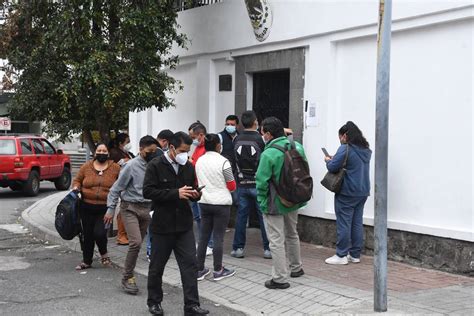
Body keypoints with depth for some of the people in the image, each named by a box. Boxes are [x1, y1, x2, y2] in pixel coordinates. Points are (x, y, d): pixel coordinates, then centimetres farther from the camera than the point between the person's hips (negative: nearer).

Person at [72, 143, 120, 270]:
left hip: (105, 208, -2)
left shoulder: (115, 168, 2)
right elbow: (77, 180, 15)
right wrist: (76, 187, -6)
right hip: (87, 207, 2)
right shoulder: (86, 167, 5)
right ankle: (86, 261, 26)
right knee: (87, 234, 9)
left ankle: (103, 254, 17)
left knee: (99, 233, -14)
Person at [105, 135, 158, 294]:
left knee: (137, 244, 11)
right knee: (135, 242, -16)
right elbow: (116, 188, -7)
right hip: (130, 208, -5)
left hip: (146, 209, 5)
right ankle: (127, 278, -2)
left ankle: (128, 275, 25)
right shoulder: (131, 166, -11)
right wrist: (111, 209, -10)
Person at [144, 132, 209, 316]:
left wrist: (195, 195, -7)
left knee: (190, 264, -3)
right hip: (162, 225, -4)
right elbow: (148, 191, -17)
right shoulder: (155, 166, -9)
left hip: (184, 224, 4)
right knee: (157, 266, 10)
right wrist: (175, 193, -23)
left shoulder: (188, 166, 8)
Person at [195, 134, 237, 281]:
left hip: (203, 202, 5)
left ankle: (200, 270, 15)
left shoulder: (199, 161, 3)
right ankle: (218, 270, 9)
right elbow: (232, 186, -7)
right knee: (218, 236, 2)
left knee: (204, 236, 11)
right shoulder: (223, 161, -13)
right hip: (221, 203, -5)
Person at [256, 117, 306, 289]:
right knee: (292, 234, 25)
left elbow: (262, 181, -20)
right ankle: (296, 267, 39)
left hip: (275, 203, -7)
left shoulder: (268, 154, -23)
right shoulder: (297, 147, -1)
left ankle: (280, 278, 6)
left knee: (276, 240, 1)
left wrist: (262, 202, -8)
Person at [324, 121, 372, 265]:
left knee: (343, 224, -1)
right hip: (363, 192, 8)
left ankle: (341, 256, 4)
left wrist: (328, 160, 4)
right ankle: (355, 255, 16)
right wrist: (334, 159, 14)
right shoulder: (366, 150, 11)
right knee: (357, 223, 12)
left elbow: (333, 167, -18)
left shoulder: (345, 149, -15)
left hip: (347, 193, -8)